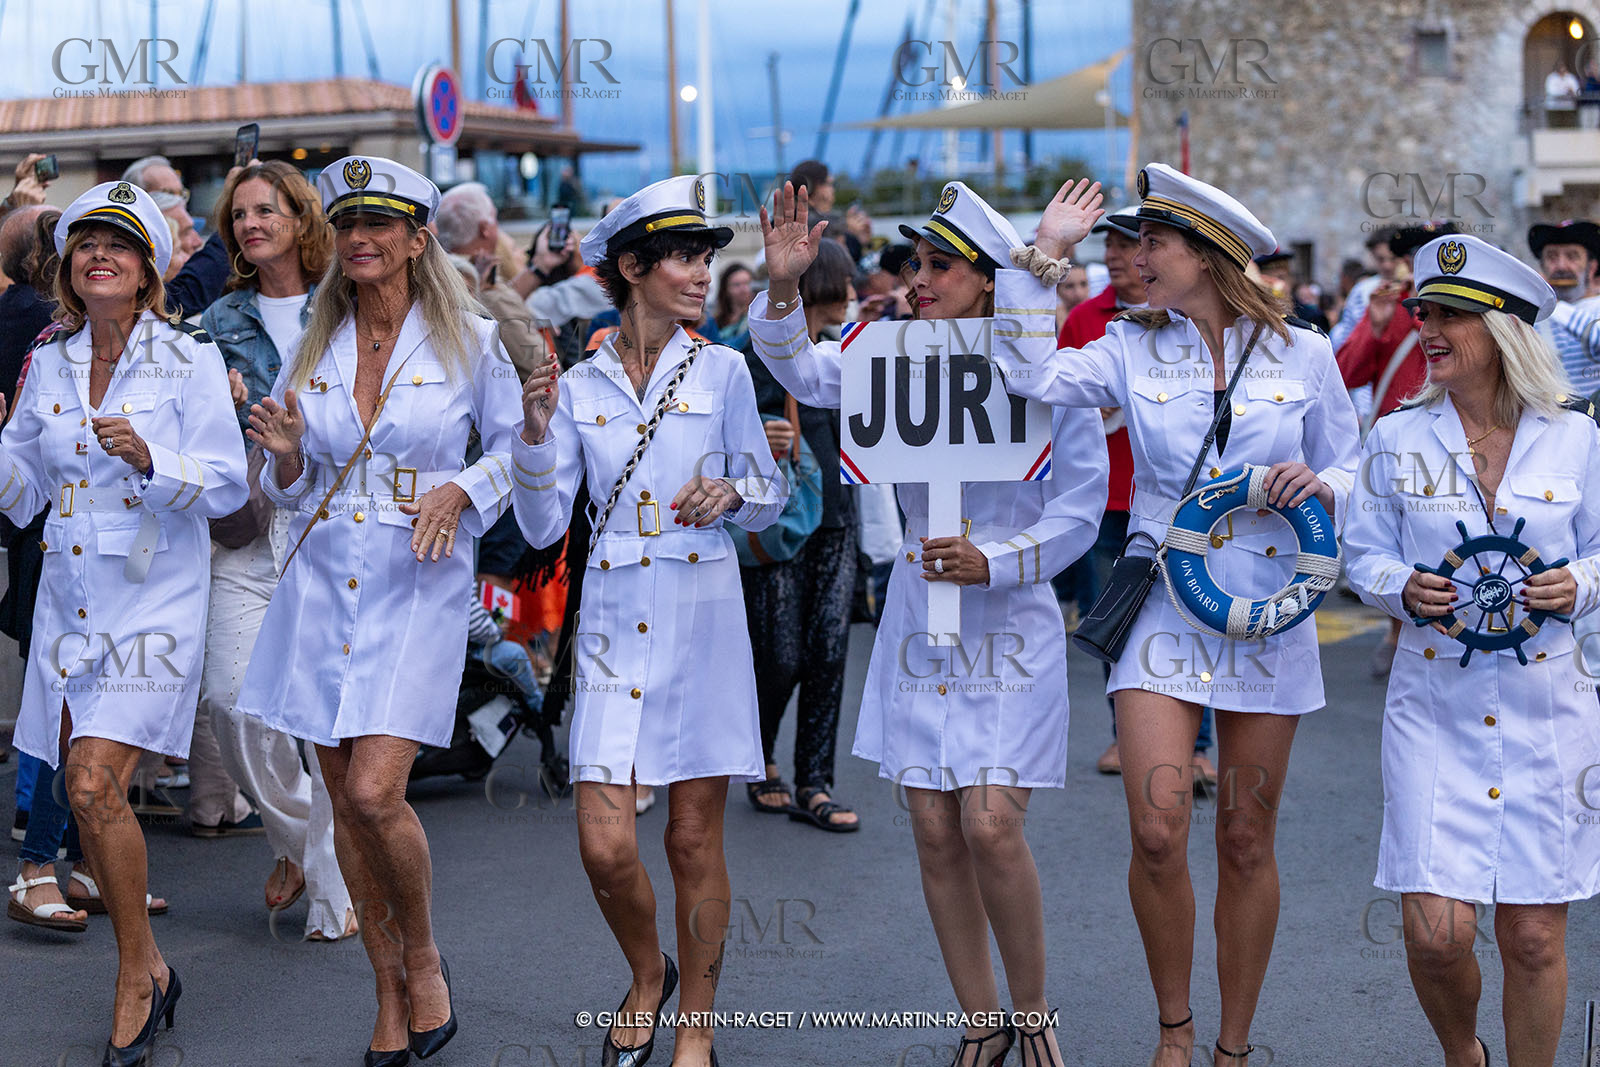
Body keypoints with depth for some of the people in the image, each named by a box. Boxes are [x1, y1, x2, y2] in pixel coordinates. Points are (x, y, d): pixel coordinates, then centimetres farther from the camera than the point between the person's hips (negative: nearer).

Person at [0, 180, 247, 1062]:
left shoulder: (188, 359, -5)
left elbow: (226, 486, -9)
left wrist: (148, 461, -24)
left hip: (153, 599, -5)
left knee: (94, 782, -16)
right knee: (87, 795, 7)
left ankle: (137, 970, 2)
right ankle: (144, 965, 24)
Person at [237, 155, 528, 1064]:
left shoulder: (467, 339, -2)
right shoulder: (315, 347, 9)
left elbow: (517, 446, 5)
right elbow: (294, 488, 15)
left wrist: (460, 490, -13)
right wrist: (286, 453, -7)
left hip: (419, 584, -4)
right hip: (323, 581, 4)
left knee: (375, 791, -16)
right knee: (346, 800, 6)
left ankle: (425, 959, 9)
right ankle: (390, 989, 21)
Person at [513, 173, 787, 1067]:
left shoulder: (722, 371, 3)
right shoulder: (580, 387, 6)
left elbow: (772, 494, 8)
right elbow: (542, 526, 2)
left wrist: (731, 493, -13)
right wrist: (535, 430, -12)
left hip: (703, 613, -1)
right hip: (614, 617, 1)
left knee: (696, 838, 4)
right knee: (605, 845, -5)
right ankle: (647, 976, 26)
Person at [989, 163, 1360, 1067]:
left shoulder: (1303, 354, 3)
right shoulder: (1133, 349, 4)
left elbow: (1349, 467, 10)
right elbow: (1034, 377, -11)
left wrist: (1320, 486, -12)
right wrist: (1046, 254, -8)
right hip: (1165, 609, 0)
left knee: (1247, 843, 7)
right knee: (1158, 835, -11)